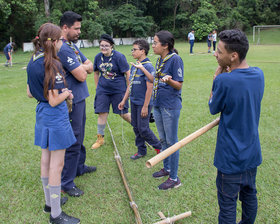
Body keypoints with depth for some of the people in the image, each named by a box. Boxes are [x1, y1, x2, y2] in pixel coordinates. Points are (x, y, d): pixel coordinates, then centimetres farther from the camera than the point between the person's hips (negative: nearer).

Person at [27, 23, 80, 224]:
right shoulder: (52, 65, -21)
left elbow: (30, 93, 13)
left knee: (46, 160, 19)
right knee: (57, 164, 0)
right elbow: (54, 101, -22)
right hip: (55, 117, -9)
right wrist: (66, 93, -2)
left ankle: (50, 202, 36)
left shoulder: (33, 62, 6)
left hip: (42, 115, 9)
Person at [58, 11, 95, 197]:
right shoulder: (63, 48, -21)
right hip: (72, 101, -10)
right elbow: (81, 75, -24)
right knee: (73, 142, -3)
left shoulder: (72, 45, 12)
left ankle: (79, 167, 41)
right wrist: (82, 68, -3)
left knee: (79, 137, 23)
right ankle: (67, 183, 9)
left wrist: (81, 67, -11)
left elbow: (90, 67, 9)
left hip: (80, 98, 10)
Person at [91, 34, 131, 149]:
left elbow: (127, 73, -8)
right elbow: (96, 73, 15)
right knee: (102, 113, 1)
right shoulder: (98, 57, 1)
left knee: (123, 114, 4)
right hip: (103, 90, 4)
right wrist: (97, 87, 14)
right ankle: (100, 138, 16)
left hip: (118, 90, -3)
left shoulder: (119, 57, -13)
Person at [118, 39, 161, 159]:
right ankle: (141, 151, 29)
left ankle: (159, 147, 20)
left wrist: (145, 106, -20)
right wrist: (124, 100, 16)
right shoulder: (134, 65, 9)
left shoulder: (148, 66, -17)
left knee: (143, 129, -1)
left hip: (143, 103, -8)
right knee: (136, 127, 14)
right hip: (134, 102, 8)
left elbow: (150, 88, -20)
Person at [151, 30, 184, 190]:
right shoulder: (160, 60, 10)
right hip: (158, 105, 9)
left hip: (171, 106, -9)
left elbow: (179, 85, -19)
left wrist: (169, 80, -35)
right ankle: (167, 168, 37)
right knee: (163, 139, 19)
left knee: (172, 141, 1)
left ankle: (174, 178, 13)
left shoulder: (175, 59, -16)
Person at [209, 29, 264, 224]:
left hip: (231, 157, -7)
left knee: (228, 203, 8)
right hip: (252, 153, 7)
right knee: (250, 195, 23)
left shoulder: (224, 81, -25)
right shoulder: (259, 74, -3)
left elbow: (213, 108, -8)